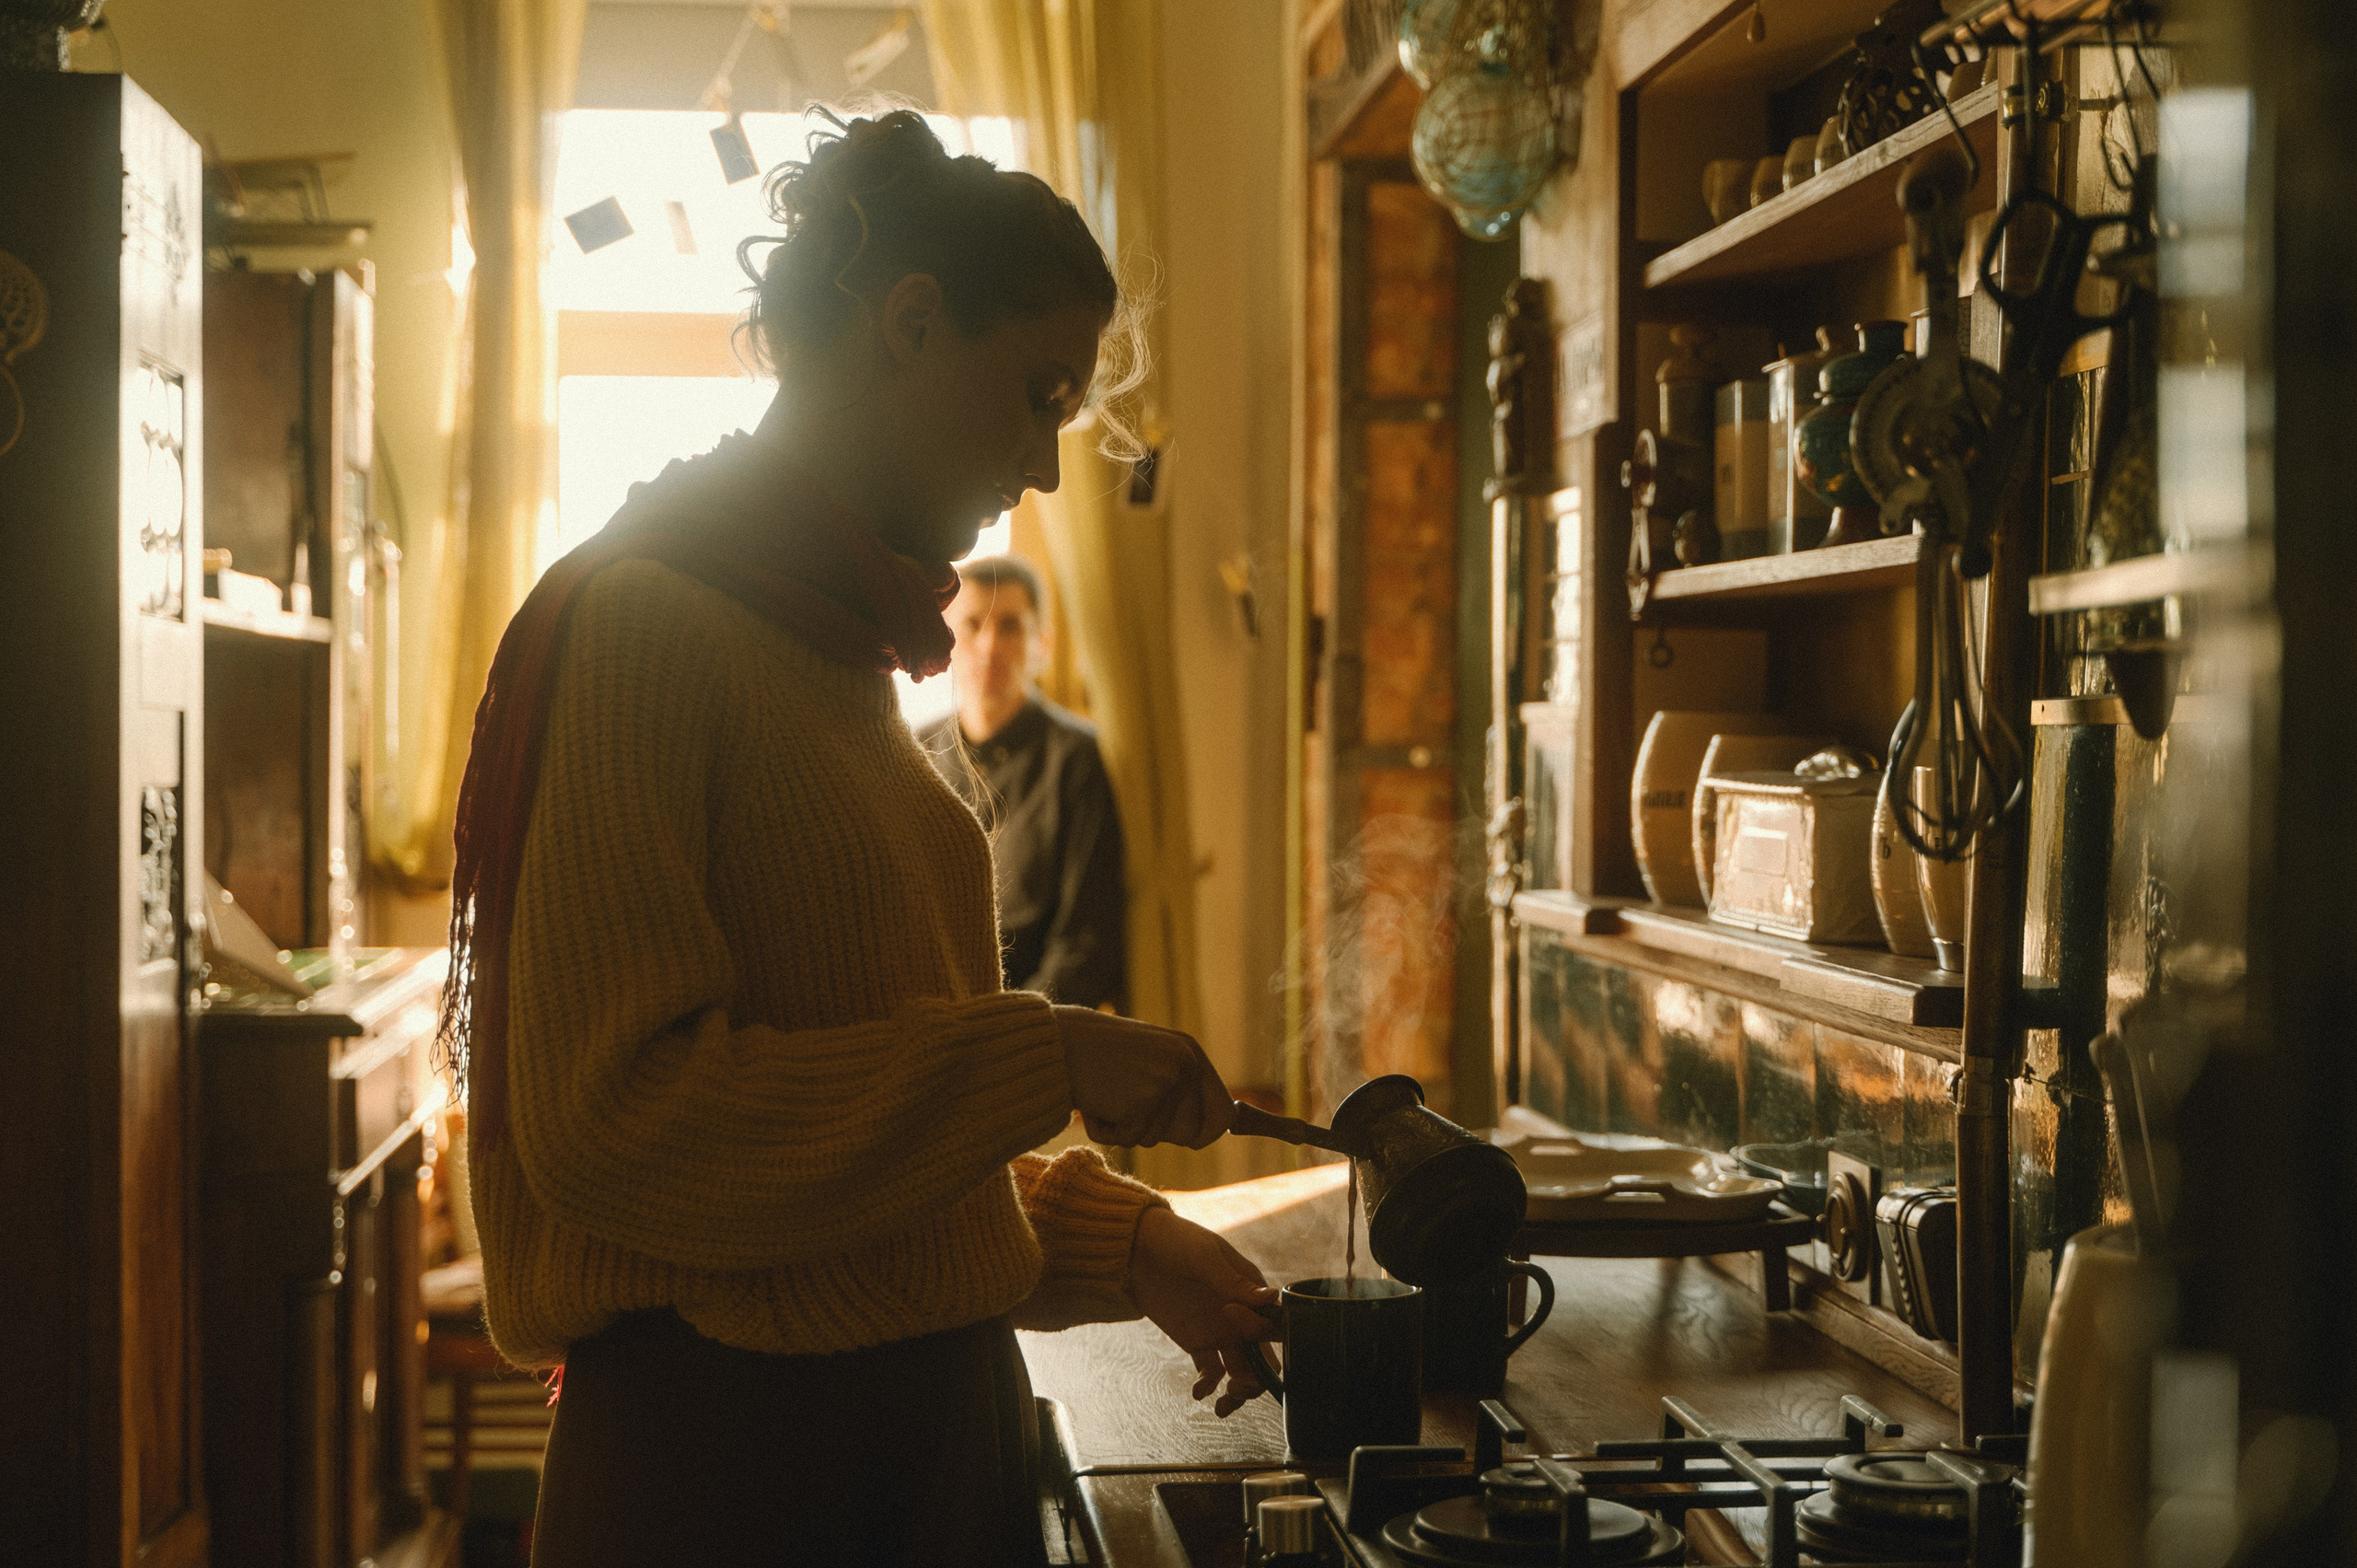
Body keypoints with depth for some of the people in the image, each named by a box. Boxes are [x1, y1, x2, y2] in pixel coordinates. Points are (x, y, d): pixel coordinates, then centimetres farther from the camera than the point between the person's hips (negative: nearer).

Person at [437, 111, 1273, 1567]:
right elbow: (609, 1116, -21)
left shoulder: (843, 653, 13)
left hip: (939, 1424, 8)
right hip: (728, 1445, -8)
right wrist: (1043, 1062, -20)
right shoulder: (642, 625, -13)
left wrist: (1119, 1244, 10)